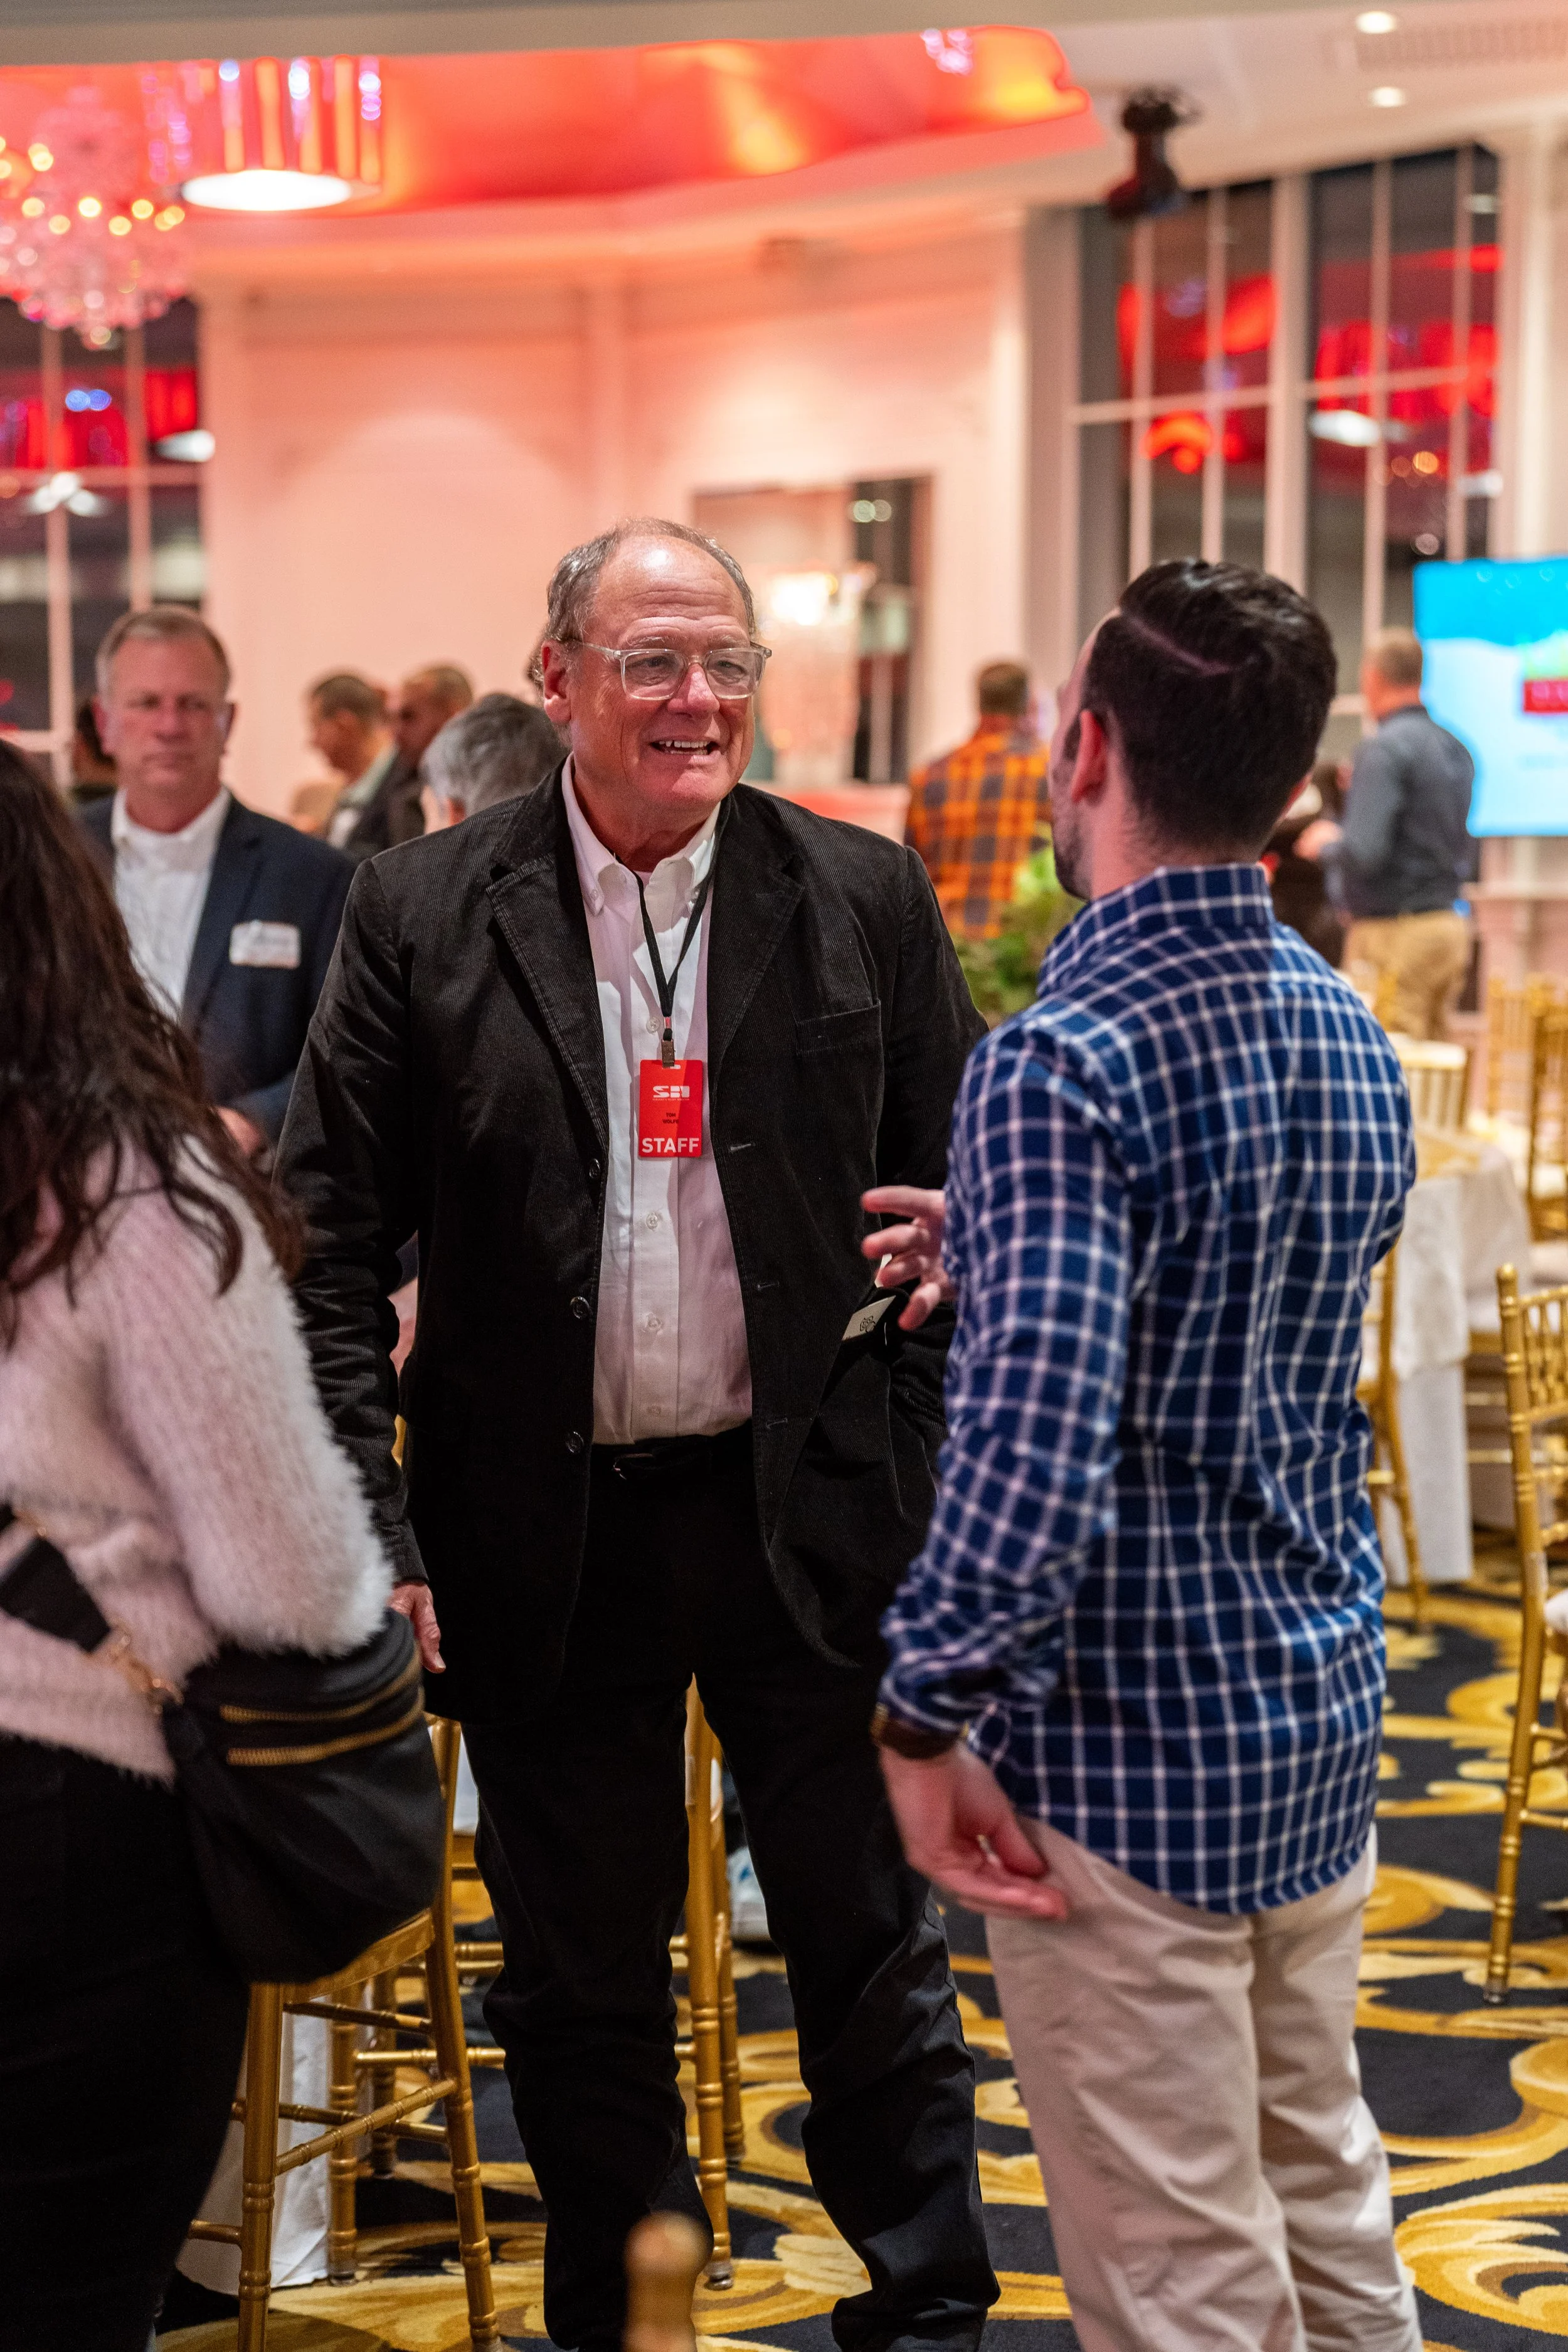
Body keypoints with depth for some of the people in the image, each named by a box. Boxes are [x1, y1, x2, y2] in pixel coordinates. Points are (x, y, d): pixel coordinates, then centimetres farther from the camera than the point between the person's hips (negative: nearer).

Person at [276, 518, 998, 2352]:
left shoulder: (863, 898, 0)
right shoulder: (422, 914, -3)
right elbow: (330, 1247, -3)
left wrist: (947, 1482, -2)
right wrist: (367, 1528, -11)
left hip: (813, 1514, 0)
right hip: (545, 1536, 0)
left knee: (871, 1944, 11)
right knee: (580, 1979, 14)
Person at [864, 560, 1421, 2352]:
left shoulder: (1064, 1064, -21)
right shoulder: (1353, 1035, 5)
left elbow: (1036, 1454, -29)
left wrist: (927, 1716, -17)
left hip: (1130, 1751, -8)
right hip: (1324, 1727, 8)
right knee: (1330, 2205, 22)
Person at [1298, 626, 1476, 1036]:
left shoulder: (1384, 750, -14)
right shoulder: (1456, 748, 11)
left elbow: (1364, 852, -23)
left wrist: (1325, 843, -1)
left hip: (1395, 931, -9)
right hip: (1448, 923, 9)